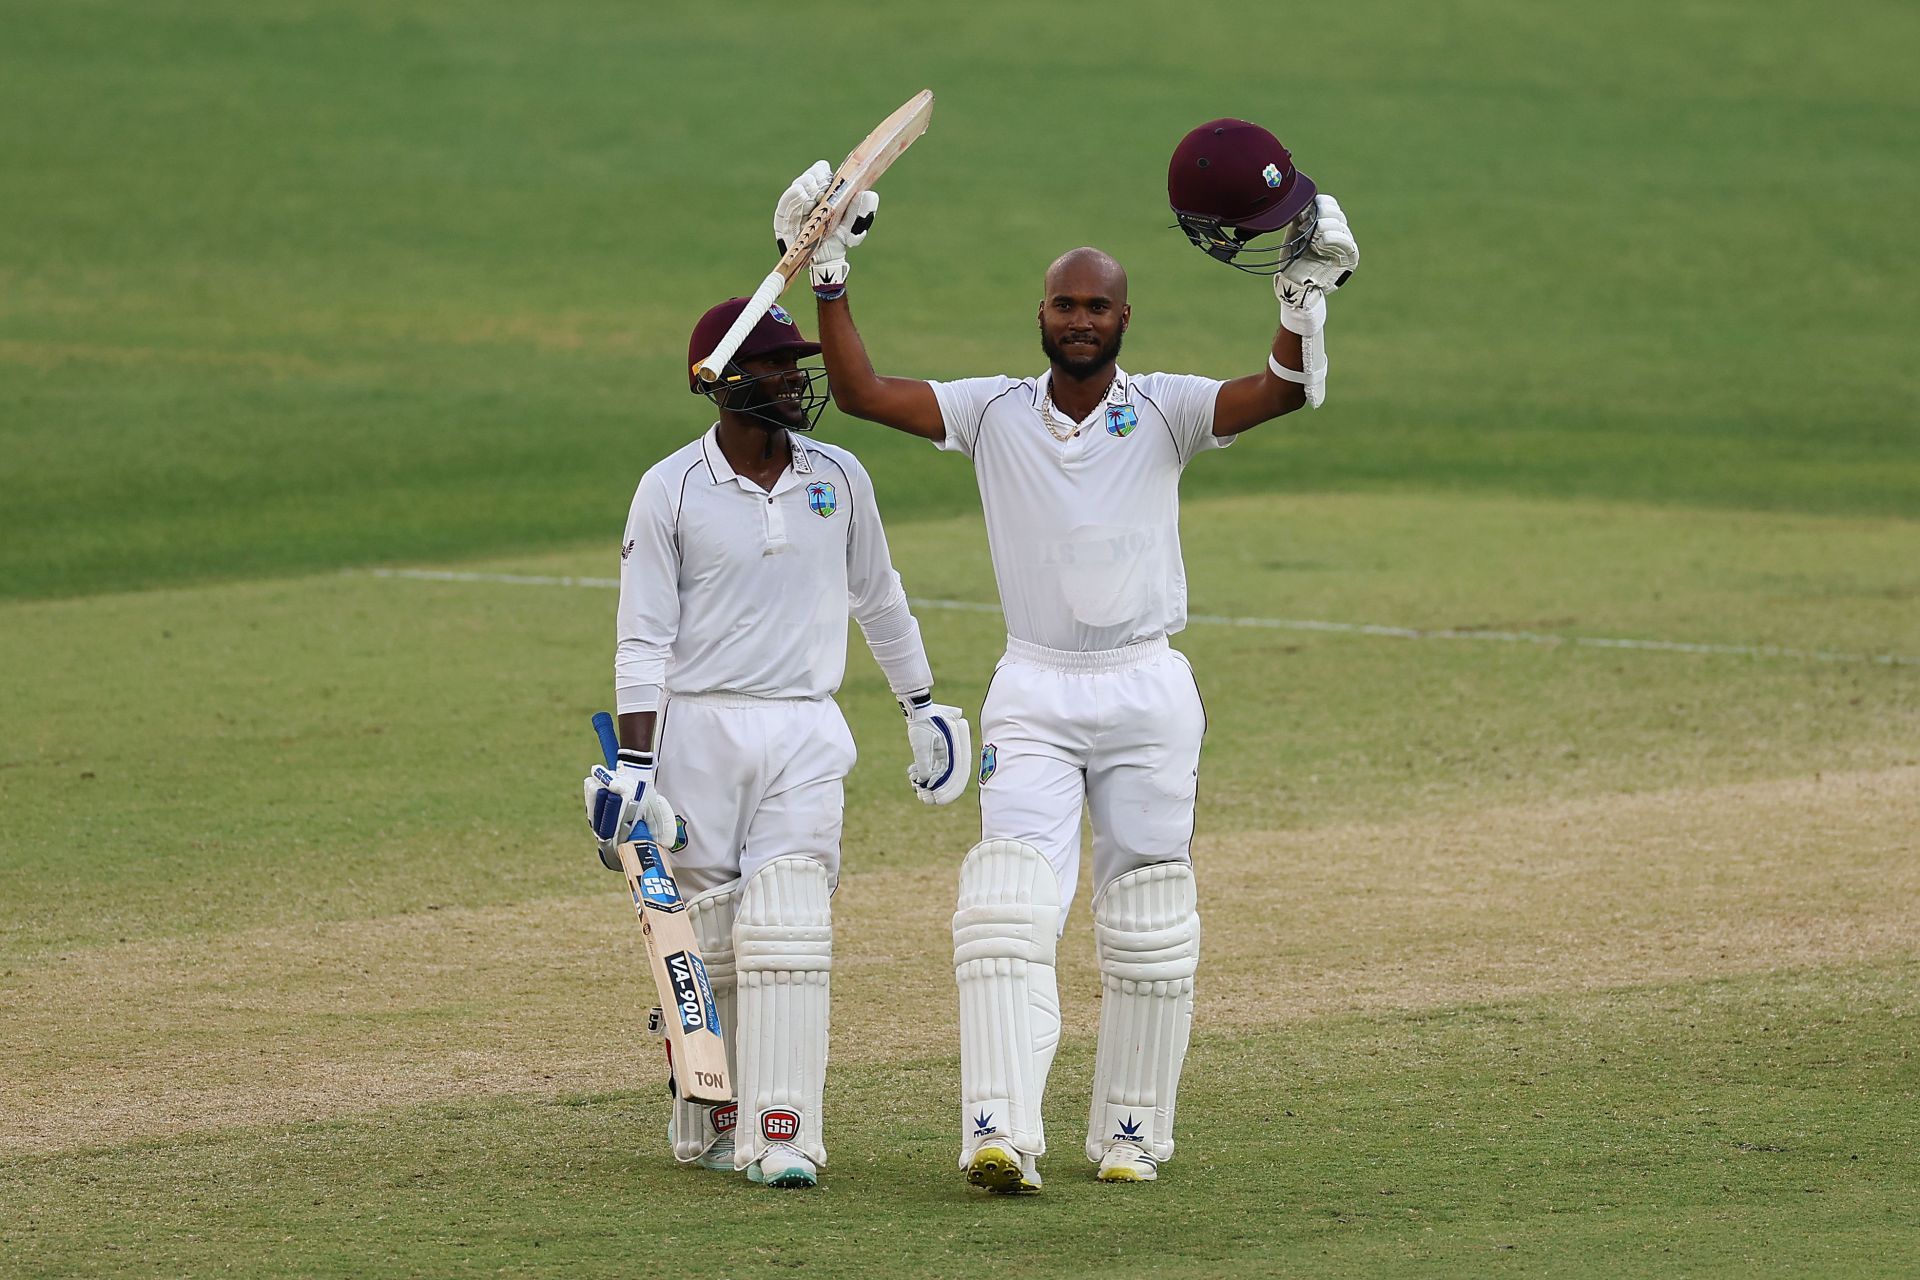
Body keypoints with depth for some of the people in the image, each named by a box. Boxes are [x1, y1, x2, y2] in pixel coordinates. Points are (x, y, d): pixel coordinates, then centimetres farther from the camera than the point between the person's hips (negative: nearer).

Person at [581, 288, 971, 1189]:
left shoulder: (838, 478, 6)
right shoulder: (670, 491, -4)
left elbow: (877, 598, 21)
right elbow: (644, 641, -6)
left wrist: (921, 704, 26)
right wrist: (634, 765, -13)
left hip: (804, 737, 2)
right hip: (698, 731, -2)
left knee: (788, 935, -10)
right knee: (701, 944, 3)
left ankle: (780, 1137, -13)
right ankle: (704, 1126, 17)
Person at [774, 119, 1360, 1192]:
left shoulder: (1165, 411, -1)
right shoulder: (994, 411, 4)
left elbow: (1284, 391, -16)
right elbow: (862, 393, -5)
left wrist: (1305, 290, -30)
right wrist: (830, 278, -11)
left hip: (1148, 692, 0)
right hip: (1033, 693, 0)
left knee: (1148, 929, 5)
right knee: (1008, 909, -15)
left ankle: (1131, 1132, 16)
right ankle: (1002, 1132, -24)